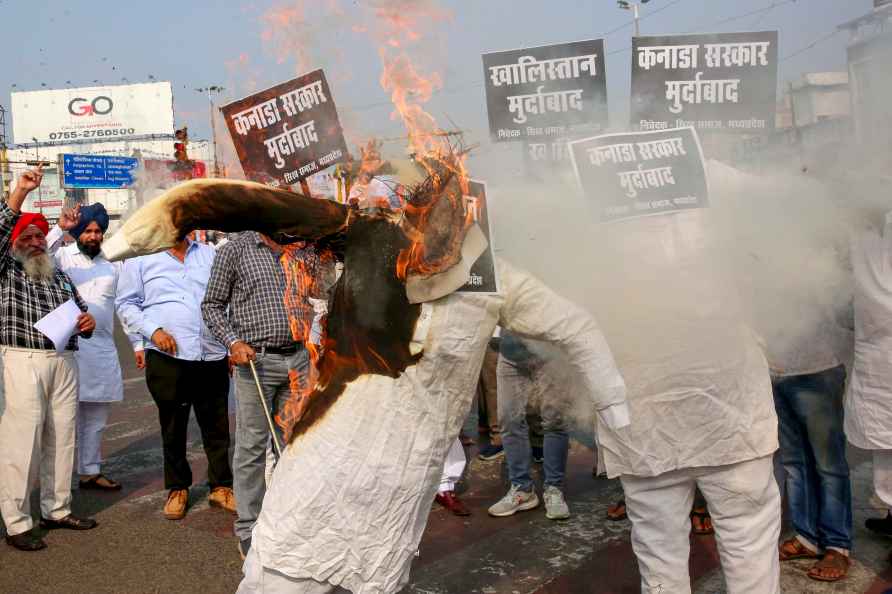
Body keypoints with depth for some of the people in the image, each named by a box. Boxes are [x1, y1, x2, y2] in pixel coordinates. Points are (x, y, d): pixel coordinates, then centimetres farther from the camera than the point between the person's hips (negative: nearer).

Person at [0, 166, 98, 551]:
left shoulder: (61, 277, 20)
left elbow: (81, 313, 23)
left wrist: (88, 322, -1)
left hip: (64, 363, 5)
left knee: (61, 439, 9)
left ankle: (57, 510, 21)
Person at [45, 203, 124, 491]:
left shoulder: (113, 264, 13)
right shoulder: (62, 257, 0)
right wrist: (59, 227, -31)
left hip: (104, 349, 5)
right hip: (69, 347, -4)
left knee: (96, 419, 13)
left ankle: (90, 471, 24)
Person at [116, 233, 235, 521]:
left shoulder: (210, 255, 13)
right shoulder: (140, 259, 6)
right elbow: (126, 303, 6)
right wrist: (153, 331, -10)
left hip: (212, 356, 2)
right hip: (167, 357, -2)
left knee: (217, 425, 7)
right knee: (173, 427, 9)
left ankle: (220, 486, 20)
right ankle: (177, 488, 24)